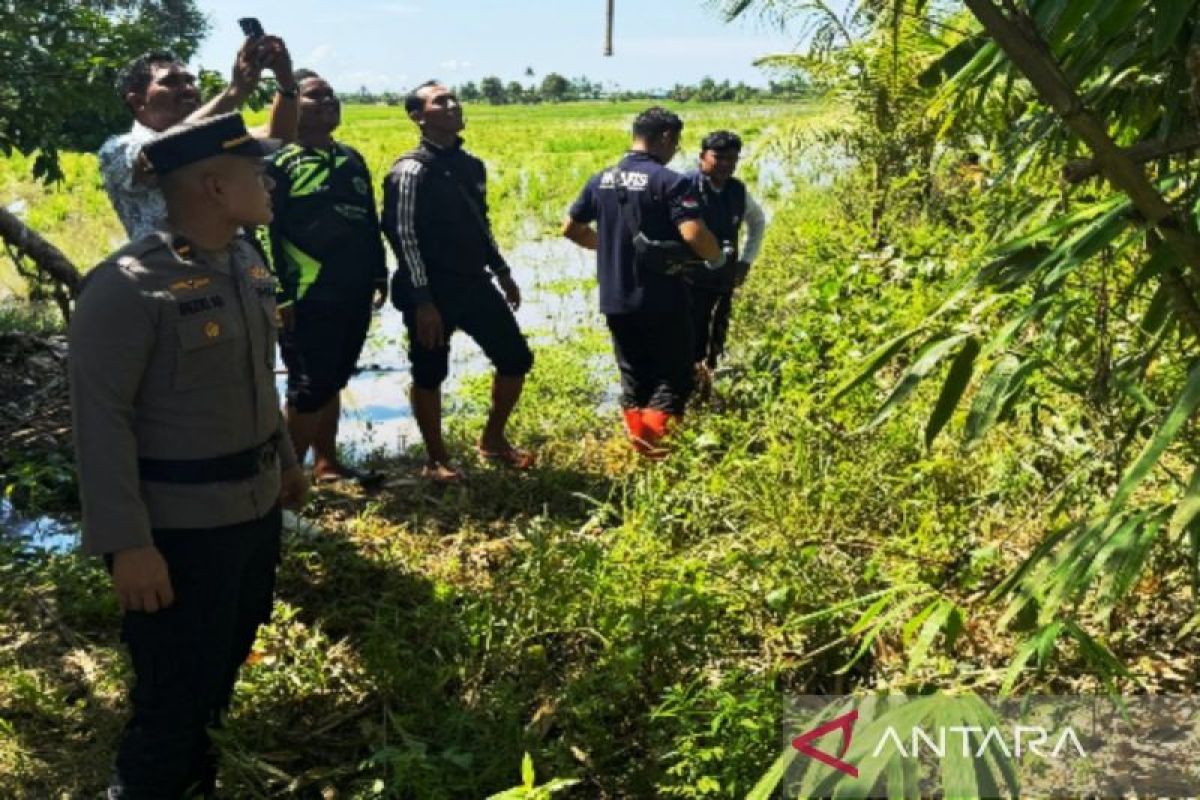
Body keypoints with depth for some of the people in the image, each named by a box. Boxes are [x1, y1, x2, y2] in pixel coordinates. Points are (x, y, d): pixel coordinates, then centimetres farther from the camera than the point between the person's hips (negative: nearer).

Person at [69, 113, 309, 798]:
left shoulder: (247, 263, 5)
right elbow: (102, 419, -20)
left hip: (256, 507, 8)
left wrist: (285, 459, 24)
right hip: (178, 524, -8)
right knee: (175, 696, 5)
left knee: (226, 666, 23)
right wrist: (126, 543, -22)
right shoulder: (128, 286, -20)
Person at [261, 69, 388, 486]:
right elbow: (264, 230, -13)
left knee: (333, 382, 16)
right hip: (309, 299, -7)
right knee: (309, 388, -4)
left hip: (354, 295, 7)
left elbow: (371, 223, 21)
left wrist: (379, 273, 19)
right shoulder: (280, 161, -9)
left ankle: (326, 463, 27)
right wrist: (280, 295, -16)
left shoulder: (352, 159, 14)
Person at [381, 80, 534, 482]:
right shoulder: (411, 170, -14)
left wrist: (503, 273, 20)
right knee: (430, 375, 5)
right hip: (433, 290, -7)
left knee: (517, 358, 9)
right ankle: (437, 460, 22)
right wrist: (422, 301, -20)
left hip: (474, 283, 7)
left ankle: (493, 441, 28)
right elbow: (404, 237, -16)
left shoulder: (472, 165, 9)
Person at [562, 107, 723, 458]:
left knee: (634, 378, 17)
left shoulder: (601, 180, 7)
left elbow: (571, 229, 14)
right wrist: (717, 258, -4)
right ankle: (651, 432, -14)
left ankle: (641, 449, 21)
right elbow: (694, 234, -24)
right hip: (661, 300, -6)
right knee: (675, 375, 6)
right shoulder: (671, 182, -13)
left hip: (615, 300, 6)